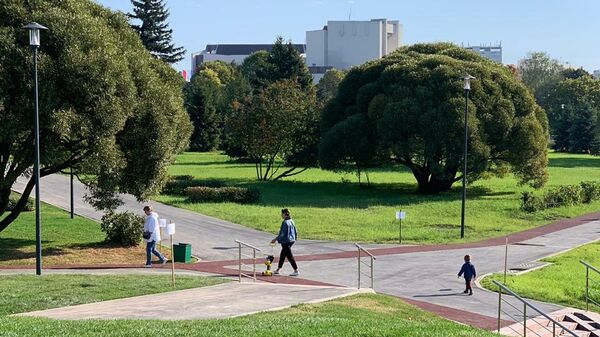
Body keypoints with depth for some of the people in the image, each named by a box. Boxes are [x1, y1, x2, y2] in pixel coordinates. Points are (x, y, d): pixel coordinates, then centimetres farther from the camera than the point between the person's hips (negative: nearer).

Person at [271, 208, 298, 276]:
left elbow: (282, 234, -18)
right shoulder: (291, 221, 9)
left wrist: (276, 239, -10)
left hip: (286, 242, -10)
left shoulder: (285, 222, -18)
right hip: (291, 241, 10)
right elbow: (295, 232, 15)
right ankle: (278, 270, 26)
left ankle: (296, 271, -5)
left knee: (290, 256, -6)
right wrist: (294, 238, 27)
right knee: (282, 255, 17)